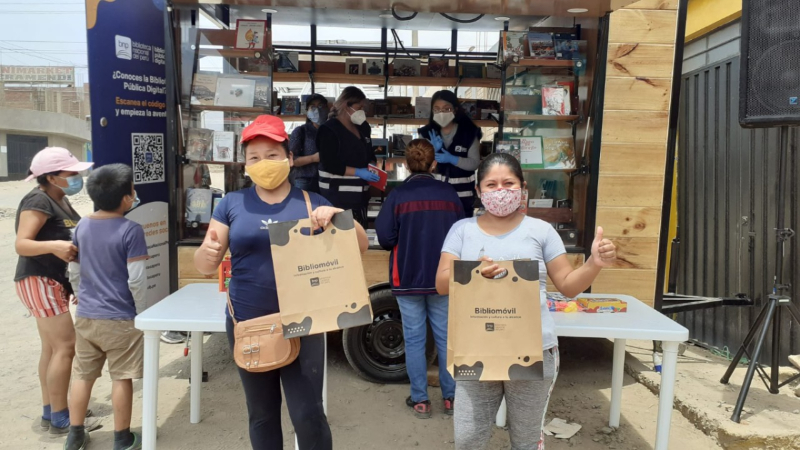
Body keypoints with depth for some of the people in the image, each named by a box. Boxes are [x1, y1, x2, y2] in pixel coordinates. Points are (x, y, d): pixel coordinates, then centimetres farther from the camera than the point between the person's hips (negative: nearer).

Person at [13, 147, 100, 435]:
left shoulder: (61, 201, 13)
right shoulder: (39, 201, -16)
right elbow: (21, 244, -24)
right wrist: (53, 246, -39)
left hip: (55, 282, 10)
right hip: (39, 281, -10)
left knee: (52, 348, 12)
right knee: (66, 346, -11)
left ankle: (49, 414, 20)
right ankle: (60, 419, -3)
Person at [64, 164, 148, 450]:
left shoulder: (82, 226, 4)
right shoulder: (131, 230, -16)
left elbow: (74, 273, 10)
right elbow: (136, 279, -16)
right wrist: (141, 312, -2)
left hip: (85, 317, 6)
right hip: (119, 319, -6)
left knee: (83, 376, 17)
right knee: (121, 378, 6)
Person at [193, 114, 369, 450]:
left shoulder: (312, 204, 0)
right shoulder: (232, 204, 2)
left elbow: (361, 246, -2)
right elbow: (204, 267, 2)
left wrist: (337, 215, -21)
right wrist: (207, 252, -23)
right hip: (248, 325, 2)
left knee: (308, 415, -1)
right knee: (262, 415, 15)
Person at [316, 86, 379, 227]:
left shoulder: (362, 127, 12)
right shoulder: (329, 130, -10)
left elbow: (368, 154, 24)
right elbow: (329, 165, -17)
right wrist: (358, 172, -20)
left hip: (359, 193, 8)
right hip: (337, 195, -7)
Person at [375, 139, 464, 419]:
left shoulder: (398, 195, -10)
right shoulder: (449, 194, -2)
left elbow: (385, 237, -13)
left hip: (408, 279, -2)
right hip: (444, 279, 2)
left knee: (414, 340, 8)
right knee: (446, 338, 11)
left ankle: (420, 400, 14)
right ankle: (451, 397, 19)